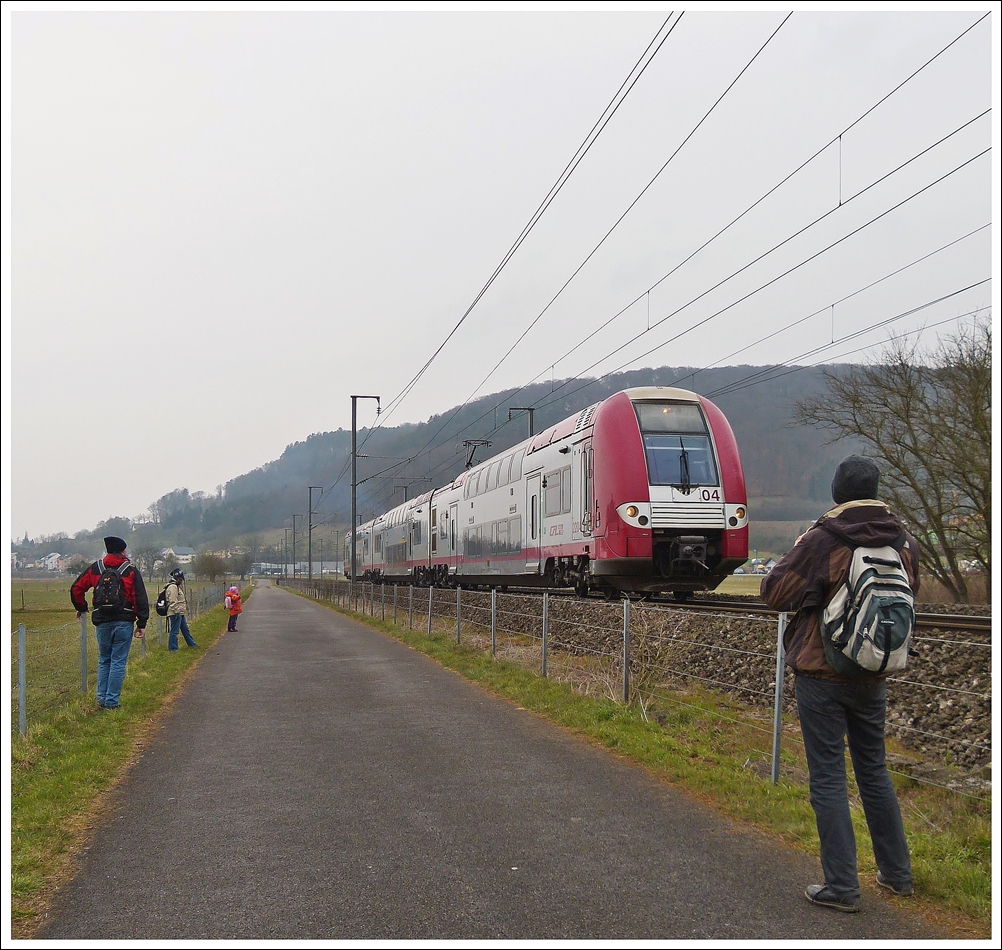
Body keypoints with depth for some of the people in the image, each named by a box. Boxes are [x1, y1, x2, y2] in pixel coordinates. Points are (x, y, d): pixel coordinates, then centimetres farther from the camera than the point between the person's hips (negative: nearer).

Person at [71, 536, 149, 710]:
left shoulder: (95, 568, 7)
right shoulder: (131, 571, -1)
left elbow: (76, 589, 11)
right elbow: (140, 599, -6)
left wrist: (81, 608, 28)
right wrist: (142, 624, -4)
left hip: (102, 622, 3)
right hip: (124, 622, -3)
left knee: (104, 661, 16)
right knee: (118, 662, 2)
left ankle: (102, 698, 15)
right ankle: (112, 701, 1)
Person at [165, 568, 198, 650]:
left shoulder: (178, 587, 19)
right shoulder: (172, 587, -15)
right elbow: (173, 601, -22)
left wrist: (185, 610, 24)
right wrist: (177, 611, -24)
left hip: (181, 613, 11)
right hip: (175, 613, -11)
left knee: (185, 629, 20)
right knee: (174, 631, -6)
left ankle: (191, 643, 31)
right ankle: (172, 647, -2)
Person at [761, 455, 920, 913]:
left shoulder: (822, 540, -19)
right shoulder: (903, 542, -1)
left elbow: (774, 593, -13)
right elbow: (909, 594, 15)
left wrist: (799, 551, 0)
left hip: (821, 674, -5)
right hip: (873, 677, 5)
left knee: (828, 778, 2)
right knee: (874, 771, 20)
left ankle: (842, 887, 5)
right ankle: (896, 872, 28)